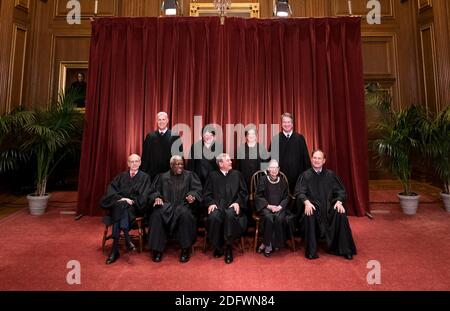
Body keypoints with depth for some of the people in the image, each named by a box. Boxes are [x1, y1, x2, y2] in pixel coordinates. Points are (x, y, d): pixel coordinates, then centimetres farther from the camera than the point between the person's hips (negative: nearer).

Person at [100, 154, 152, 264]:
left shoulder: (145, 177, 13)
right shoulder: (121, 176, 20)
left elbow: (144, 197, 2)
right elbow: (111, 189, 6)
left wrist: (132, 201, -13)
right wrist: (120, 198, -12)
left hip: (135, 207, -2)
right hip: (118, 204, 2)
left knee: (121, 207, -34)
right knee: (120, 205, -33)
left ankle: (115, 248, -39)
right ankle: (127, 238, -42)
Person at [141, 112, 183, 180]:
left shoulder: (174, 136, -2)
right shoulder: (150, 136, 7)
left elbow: (180, 153, -2)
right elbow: (145, 155, 9)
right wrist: (144, 171, 3)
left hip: (169, 172, -2)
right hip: (153, 173, 2)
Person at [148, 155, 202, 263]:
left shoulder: (190, 175, 14)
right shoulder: (163, 177, 18)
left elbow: (197, 189, 4)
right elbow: (155, 191, 12)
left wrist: (193, 196, -18)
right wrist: (157, 197, -11)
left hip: (183, 205, -1)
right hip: (166, 206, 2)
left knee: (185, 214, -35)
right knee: (157, 215, -30)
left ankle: (185, 250, -21)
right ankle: (157, 249, -16)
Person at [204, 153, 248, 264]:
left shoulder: (237, 174, 18)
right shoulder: (212, 175, 17)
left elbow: (243, 191, 12)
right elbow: (207, 193, 12)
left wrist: (238, 202, -5)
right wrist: (211, 203, -7)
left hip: (232, 205, 0)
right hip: (217, 205, 0)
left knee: (230, 214, -35)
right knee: (213, 217, -33)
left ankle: (229, 248, -21)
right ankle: (217, 247, -11)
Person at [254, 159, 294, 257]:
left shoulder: (282, 181, 11)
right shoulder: (263, 180, 3)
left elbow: (286, 197, 10)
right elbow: (258, 196, 1)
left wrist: (280, 206, -9)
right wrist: (269, 206, -12)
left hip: (279, 207, 2)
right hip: (265, 207, -2)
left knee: (279, 218, -29)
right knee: (269, 218, -33)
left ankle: (267, 245, -14)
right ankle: (268, 244, -13)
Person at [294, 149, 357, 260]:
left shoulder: (330, 175, 9)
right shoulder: (305, 175, 3)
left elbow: (340, 191, 8)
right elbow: (299, 192, -6)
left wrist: (339, 201, -13)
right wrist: (306, 202, -26)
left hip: (329, 206, 2)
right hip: (313, 206, -2)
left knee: (341, 214, -26)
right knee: (309, 215, -33)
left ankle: (345, 249, -10)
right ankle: (311, 251, -20)